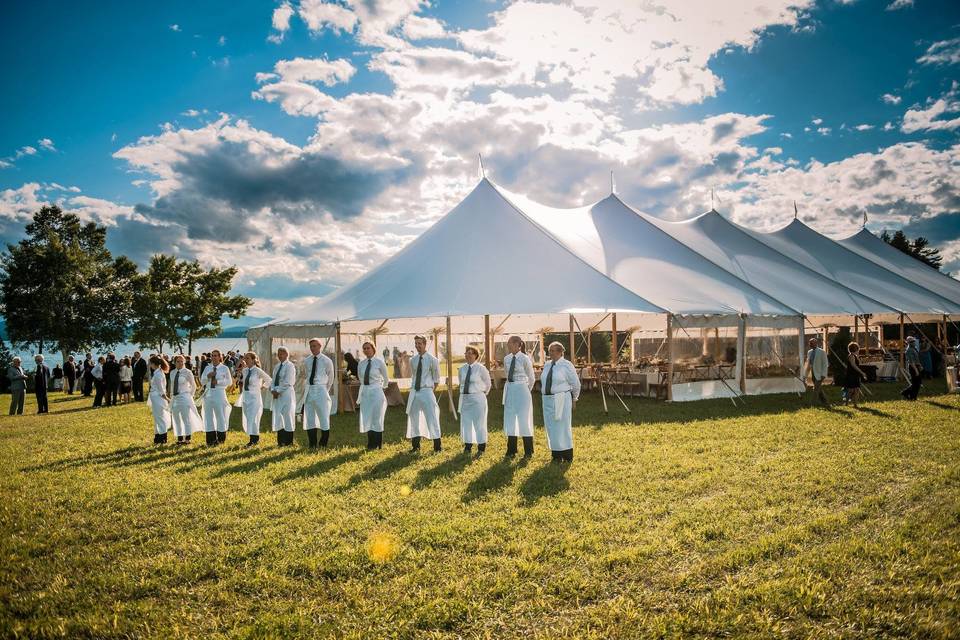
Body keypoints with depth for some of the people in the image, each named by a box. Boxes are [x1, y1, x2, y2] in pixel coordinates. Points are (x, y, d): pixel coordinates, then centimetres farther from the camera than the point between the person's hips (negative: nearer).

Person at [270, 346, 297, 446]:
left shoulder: (290, 366, -7)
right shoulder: (277, 366, 16)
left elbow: (288, 382, -14)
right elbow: (273, 380, 15)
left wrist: (278, 391, -15)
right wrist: (272, 390, -3)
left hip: (286, 393, -7)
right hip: (277, 395, 8)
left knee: (288, 416, -3)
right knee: (278, 418, 7)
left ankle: (288, 441, 3)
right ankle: (280, 441, 13)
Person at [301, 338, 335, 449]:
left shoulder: (327, 361, -2)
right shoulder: (307, 361, 9)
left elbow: (330, 378, 9)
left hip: (321, 390, -4)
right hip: (309, 390, 4)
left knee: (324, 419, -3)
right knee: (309, 419, 6)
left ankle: (323, 445, 7)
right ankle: (312, 445, 15)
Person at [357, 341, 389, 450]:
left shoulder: (379, 362, -5)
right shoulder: (361, 363, 6)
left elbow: (386, 379, 8)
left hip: (376, 392, -4)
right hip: (365, 393, 5)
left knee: (377, 420, 1)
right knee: (366, 420, 7)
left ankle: (378, 446, 11)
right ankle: (370, 445, 16)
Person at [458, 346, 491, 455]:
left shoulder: (481, 368, -8)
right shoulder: (462, 369, 5)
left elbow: (488, 384, 6)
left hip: (478, 398, -5)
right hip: (465, 398, 5)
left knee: (479, 423, 1)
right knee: (465, 422, 8)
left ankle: (481, 448, 11)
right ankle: (467, 446, 19)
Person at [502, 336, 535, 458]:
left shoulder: (525, 359, -10)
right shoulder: (506, 358, 5)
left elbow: (531, 379, 2)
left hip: (521, 390, -6)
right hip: (509, 391, 6)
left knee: (524, 420, 1)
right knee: (510, 421, 9)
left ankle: (528, 452, 14)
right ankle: (511, 450, 19)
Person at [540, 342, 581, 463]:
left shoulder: (566, 365, -8)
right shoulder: (547, 365, 9)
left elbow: (575, 383, 0)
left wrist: (574, 399, 9)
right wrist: (546, 396, 16)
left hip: (562, 400, -6)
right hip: (548, 399, 6)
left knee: (563, 427, -1)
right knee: (551, 428, 8)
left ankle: (567, 456, 10)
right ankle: (556, 455, 17)